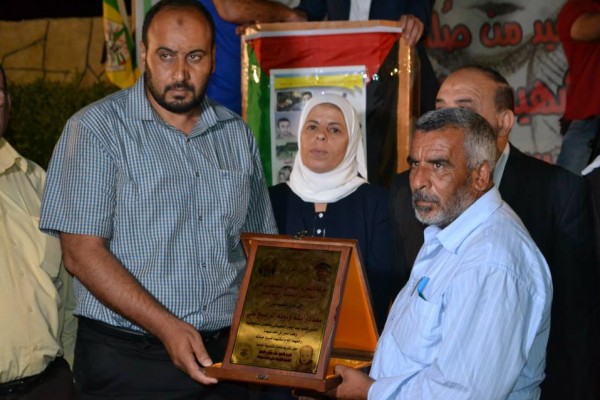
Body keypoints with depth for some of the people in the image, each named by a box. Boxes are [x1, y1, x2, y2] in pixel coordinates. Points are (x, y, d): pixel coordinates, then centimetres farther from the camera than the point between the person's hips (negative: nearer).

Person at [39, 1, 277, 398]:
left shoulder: (237, 135, 8)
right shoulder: (97, 128, -6)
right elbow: (83, 253, -12)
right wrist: (167, 327, -19)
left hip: (226, 354, 4)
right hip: (127, 361, -4)